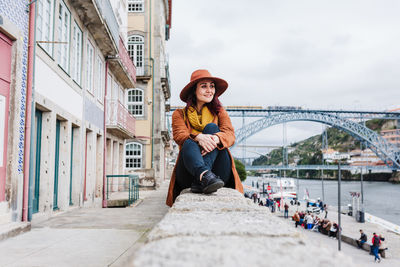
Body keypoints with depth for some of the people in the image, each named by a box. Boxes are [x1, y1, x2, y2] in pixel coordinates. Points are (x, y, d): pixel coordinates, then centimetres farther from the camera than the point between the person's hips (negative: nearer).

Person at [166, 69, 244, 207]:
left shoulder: (219, 112, 19)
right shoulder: (180, 114, 16)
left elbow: (230, 134, -2)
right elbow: (179, 135, -5)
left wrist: (216, 138, -28)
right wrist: (198, 137, -30)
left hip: (219, 172, 1)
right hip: (188, 173, -1)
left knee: (211, 127, -19)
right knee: (189, 144, -30)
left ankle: (200, 180, -40)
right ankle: (205, 176, -60)